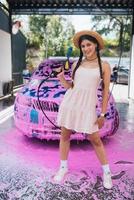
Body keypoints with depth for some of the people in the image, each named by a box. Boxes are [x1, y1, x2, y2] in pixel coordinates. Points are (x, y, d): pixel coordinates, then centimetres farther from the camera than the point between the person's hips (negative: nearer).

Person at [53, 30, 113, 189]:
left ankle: (106, 172, 23)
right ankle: (63, 167, 29)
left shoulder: (104, 66, 0)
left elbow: (106, 91, -1)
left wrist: (103, 114, -4)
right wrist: (62, 80, -8)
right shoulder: (76, 64, 8)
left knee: (95, 140, 4)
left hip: (88, 106, -3)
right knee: (65, 135, 10)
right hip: (69, 103, 4)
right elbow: (72, 87, 12)